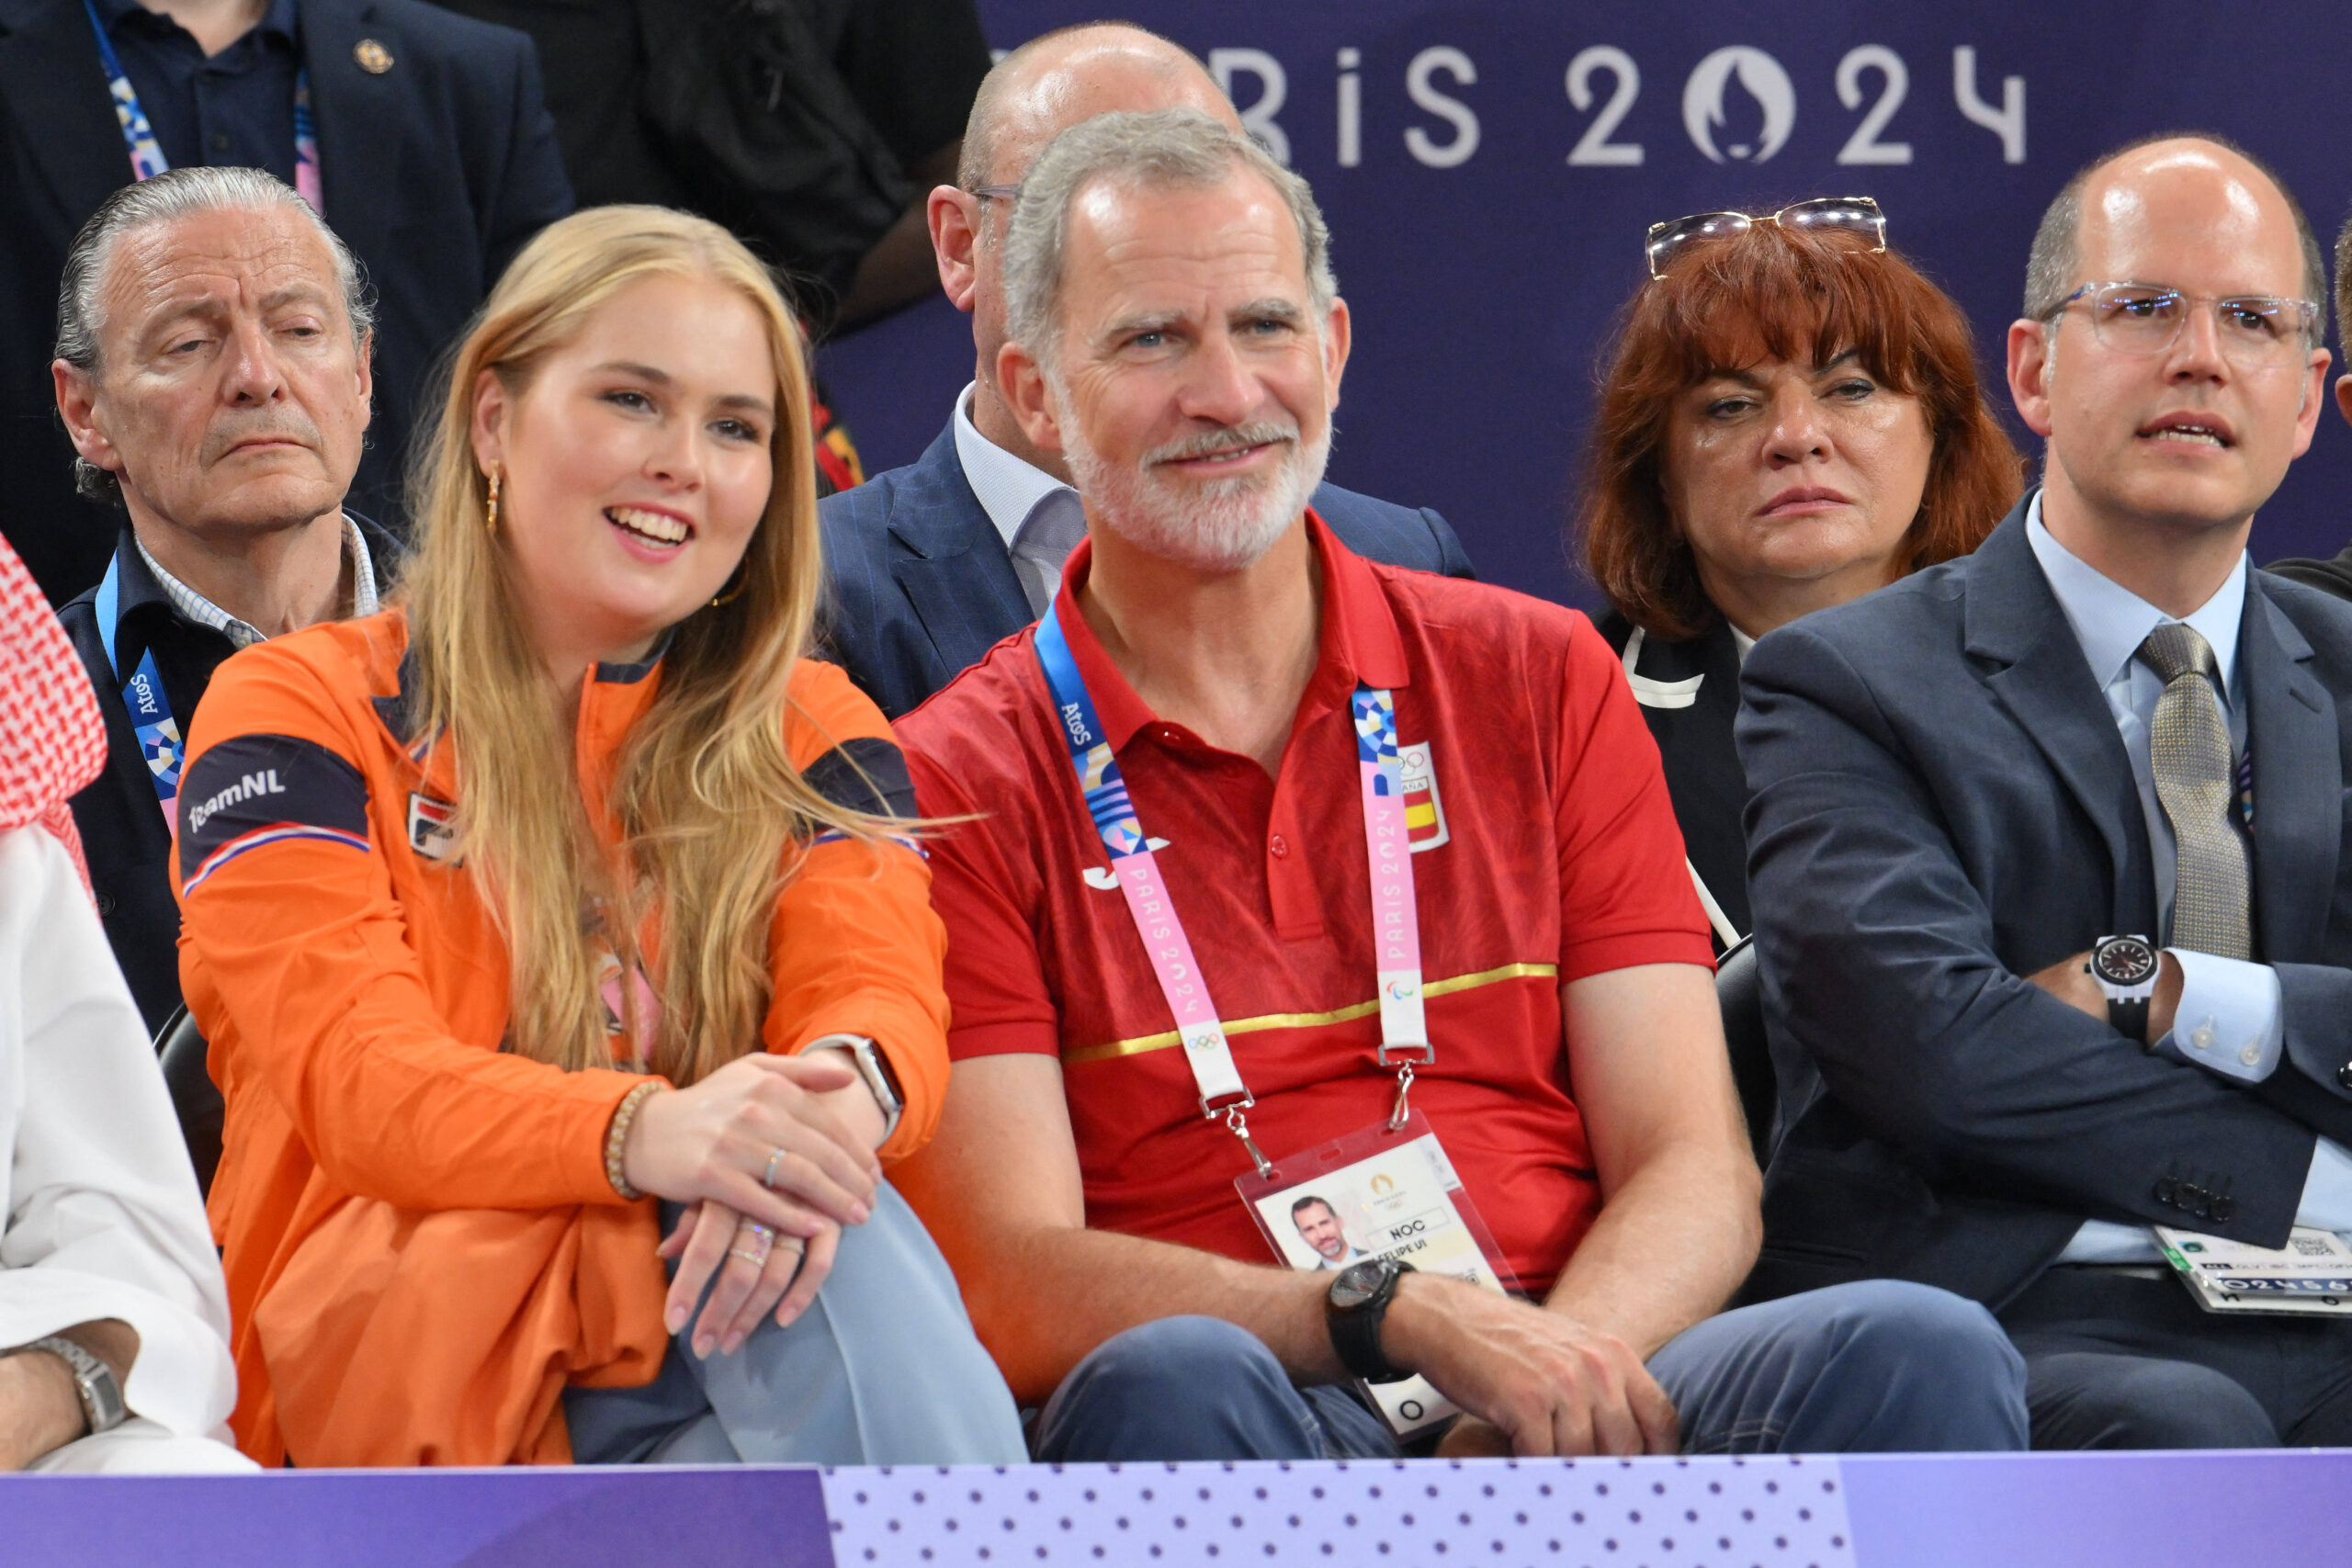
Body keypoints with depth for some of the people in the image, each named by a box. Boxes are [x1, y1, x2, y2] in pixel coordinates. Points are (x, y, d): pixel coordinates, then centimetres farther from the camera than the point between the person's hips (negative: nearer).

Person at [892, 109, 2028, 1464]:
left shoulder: (1541, 680, 16)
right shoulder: (957, 783, 6)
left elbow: (1697, 1176, 8)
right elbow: (1016, 1289, -5)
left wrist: (1553, 1369, -15)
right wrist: (1408, 1316, -20)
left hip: (1570, 1390, 3)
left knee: (1920, 1351, -27)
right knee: (1168, 1385, -38)